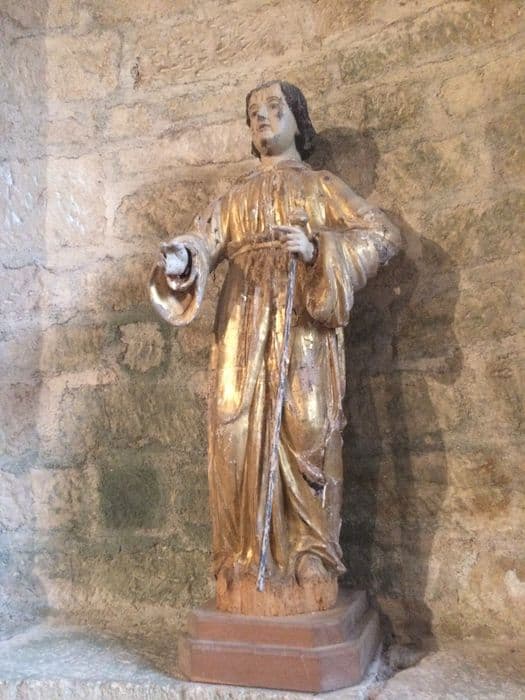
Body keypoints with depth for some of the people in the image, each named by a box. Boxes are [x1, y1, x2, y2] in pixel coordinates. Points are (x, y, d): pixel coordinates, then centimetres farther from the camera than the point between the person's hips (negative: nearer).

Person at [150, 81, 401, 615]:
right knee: (241, 435, -6)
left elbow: (383, 235, 4)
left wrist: (316, 248, -12)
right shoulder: (235, 197, 24)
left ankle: (309, 564, 2)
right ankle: (247, 567, 3)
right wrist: (181, 259, -19)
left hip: (303, 327, -2)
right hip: (243, 327, 3)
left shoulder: (322, 187, 16)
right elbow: (204, 239, 6)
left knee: (304, 434, -9)